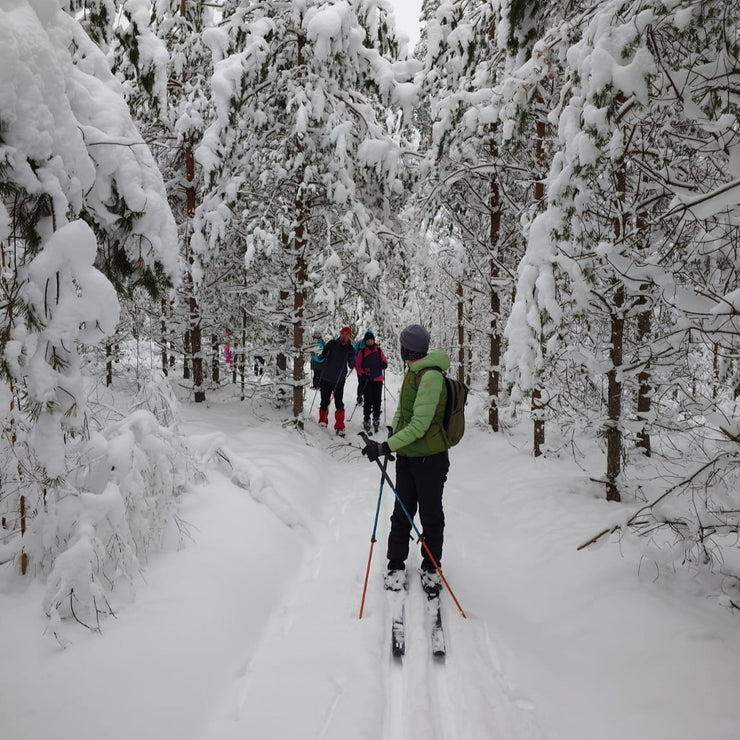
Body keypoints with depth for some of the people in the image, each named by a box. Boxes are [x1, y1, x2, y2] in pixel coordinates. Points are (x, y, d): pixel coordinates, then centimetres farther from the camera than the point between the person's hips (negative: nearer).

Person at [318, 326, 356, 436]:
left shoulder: (350, 349, 2)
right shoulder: (332, 343, -1)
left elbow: (351, 366, 0)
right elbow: (321, 358, -1)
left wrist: (351, 357, -19)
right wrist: (326, 350, -21)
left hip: (339, 381, 0)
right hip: (326, 379, 0)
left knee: (339, 404, -7)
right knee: (324, 402, 9)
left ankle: (339, 427, -4)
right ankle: (323, 422, 27)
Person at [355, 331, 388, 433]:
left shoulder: (379, 351, 6)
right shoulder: (362, 352, 1)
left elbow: (384, 361, 13)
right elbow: (357, 365, 3)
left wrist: (384, 364, -11)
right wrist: (362, 373, -14)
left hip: (378, 379, 2)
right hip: (366, 380, -2)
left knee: (377, 400, 4)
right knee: (367, 400, -3)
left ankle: (376, 419, 17)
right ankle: (366, 419, 6)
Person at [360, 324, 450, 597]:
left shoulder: (430, 377, -21)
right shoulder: (413, 372, 6)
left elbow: (419, 426, -24)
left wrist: (386, 447, -26)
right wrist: (391, 437, 2)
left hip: (430, 459, -7)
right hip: (407, 457, 8)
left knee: (431, 516, 9)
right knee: (401, 514, 13)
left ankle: (430, 569, 24)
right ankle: (396, 565, 25)